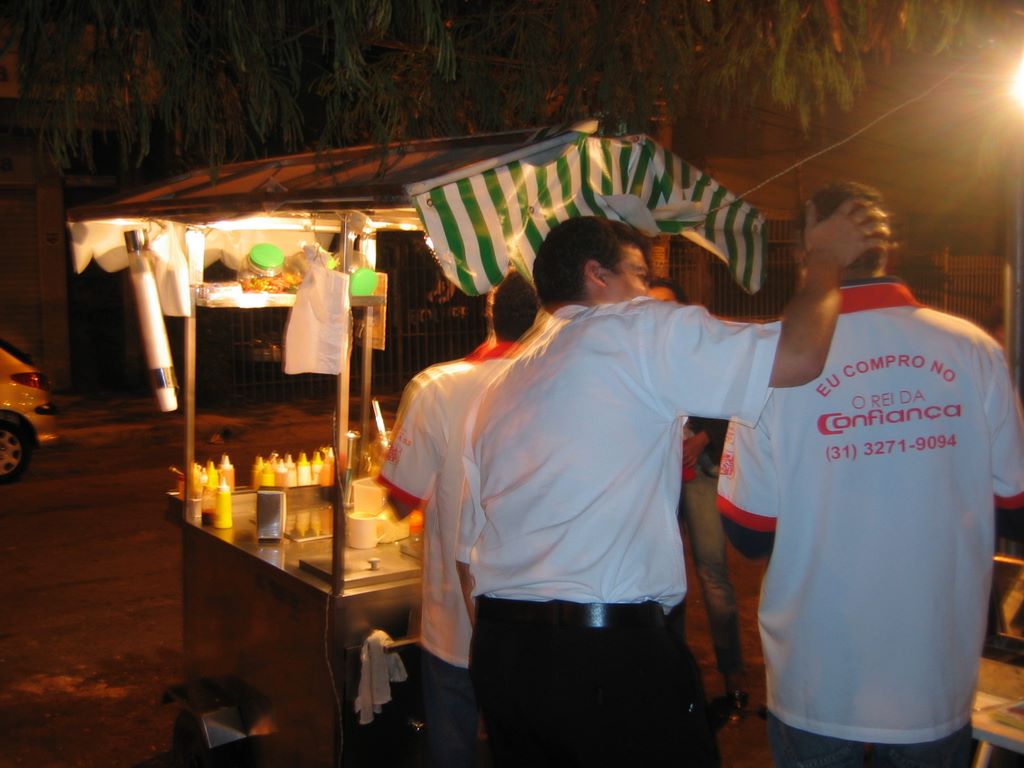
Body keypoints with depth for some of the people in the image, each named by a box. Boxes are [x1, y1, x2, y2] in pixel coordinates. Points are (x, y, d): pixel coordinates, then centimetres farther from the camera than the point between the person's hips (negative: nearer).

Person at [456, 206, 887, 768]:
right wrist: (827, 259, 4)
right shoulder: (638, 329, -6)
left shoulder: (496, 389, 15)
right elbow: (798, 355, -14)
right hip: (611, 656, -7)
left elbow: (468, 555, 14)